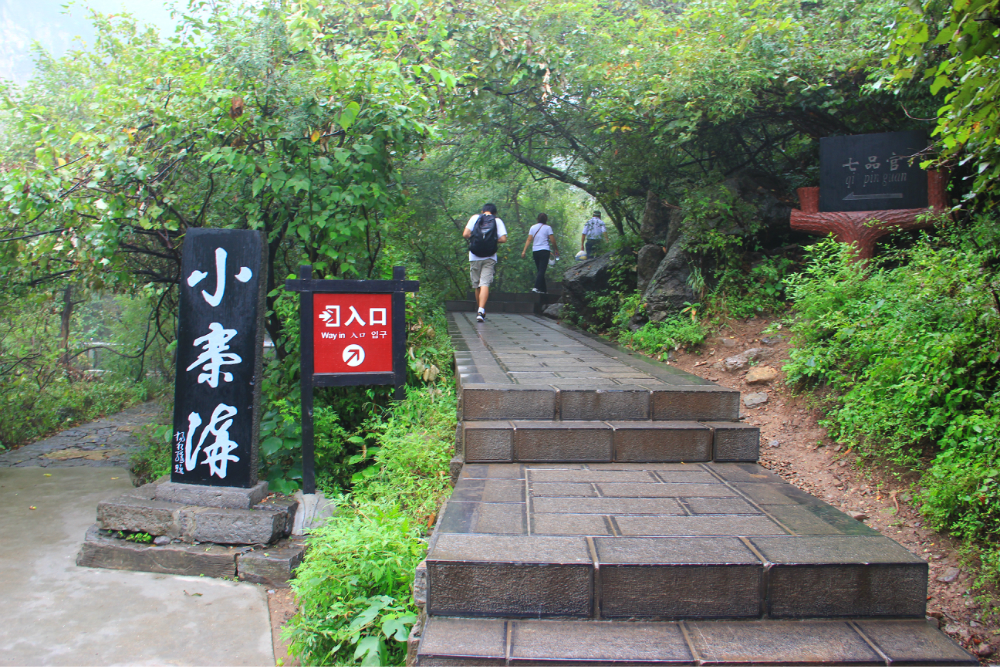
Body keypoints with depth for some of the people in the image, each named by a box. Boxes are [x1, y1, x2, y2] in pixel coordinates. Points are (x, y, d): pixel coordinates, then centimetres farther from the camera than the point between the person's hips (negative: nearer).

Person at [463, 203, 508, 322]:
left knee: (477, 285, 12)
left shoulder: (475, 218, 7)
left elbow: (465, 234, -4)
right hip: (490, 257, -1)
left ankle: (481, 311, 23)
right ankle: (481, 311, -24)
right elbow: (503, 239, -4)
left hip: (474, 257, 1)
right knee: (485, 284, -7)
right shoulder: (498, 221, 7)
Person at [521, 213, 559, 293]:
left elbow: (529, 240, 4)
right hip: (544, 250, -5)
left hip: (535, 251, 5)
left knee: (539, 270, 12)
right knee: (542, 270, -10)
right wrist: (556, 249, 11)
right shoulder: (547, 227, -1)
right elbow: (552, 240, -2)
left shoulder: (533, 227, 10)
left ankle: (542, 289, 13)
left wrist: (524, 251, 2)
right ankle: (536, 287, -26)